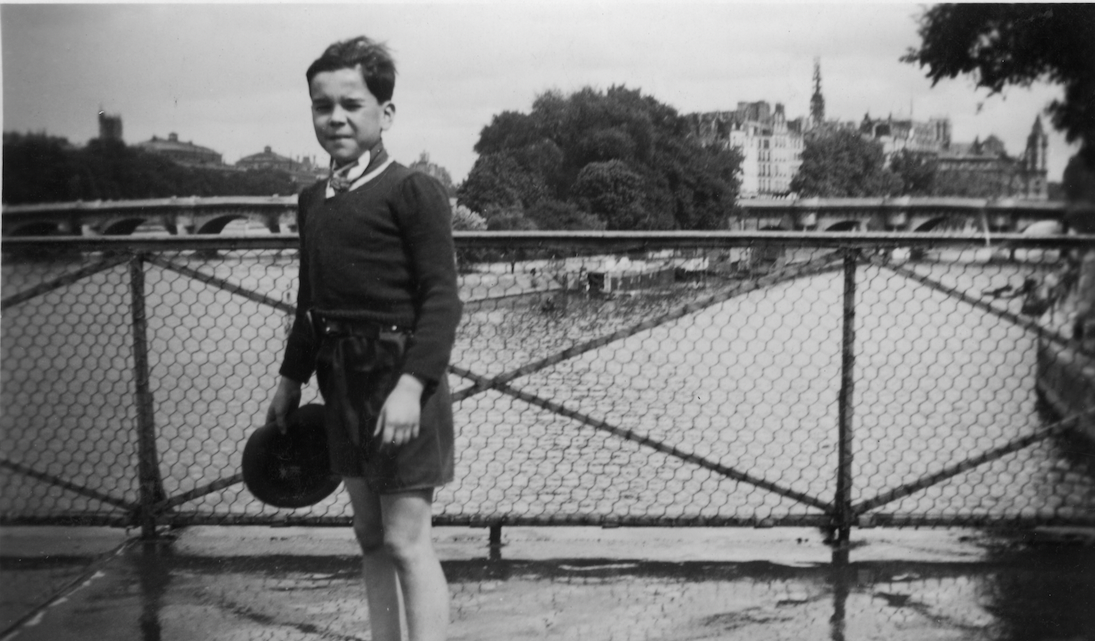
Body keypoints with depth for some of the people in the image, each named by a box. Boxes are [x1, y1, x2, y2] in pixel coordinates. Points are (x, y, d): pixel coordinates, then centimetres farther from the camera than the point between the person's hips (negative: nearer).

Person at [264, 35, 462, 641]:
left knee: (405, 540, -6)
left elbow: (441, 299, -15)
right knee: (368, 535, 15)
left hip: (399, 379, -7)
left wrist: (411, 384, -23)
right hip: (341, 383, 7)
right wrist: (291, 379, 22)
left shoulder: (413, 191, -10)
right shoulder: (312, 201, 12)